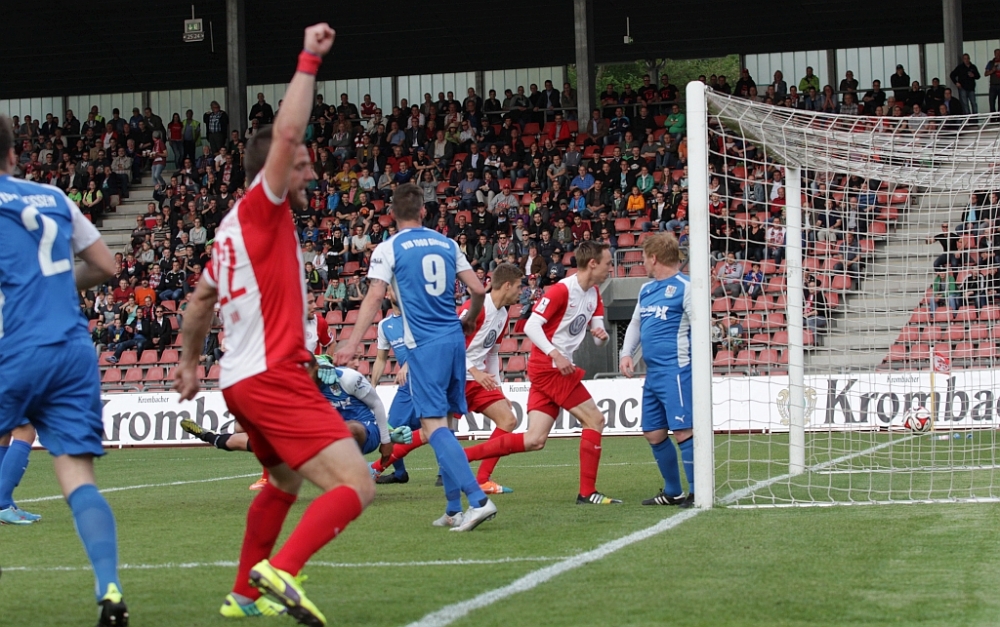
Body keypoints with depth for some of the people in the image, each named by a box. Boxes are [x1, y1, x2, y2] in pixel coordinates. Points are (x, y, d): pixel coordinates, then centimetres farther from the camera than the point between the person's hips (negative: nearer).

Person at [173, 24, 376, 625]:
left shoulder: (234, 229, 18)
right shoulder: (260, 208, -7)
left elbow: (200, 302, 29)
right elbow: (286, 135, -21)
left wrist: (190, 360, 42)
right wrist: (310, 60, -15)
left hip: (242, 381, 10)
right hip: (274, 377, -10)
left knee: (284, 483, 31)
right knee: (356, 486, -19)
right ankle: (281, 569, -37)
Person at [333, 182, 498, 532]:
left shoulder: (388, 249, -2)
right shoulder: (447, 244, 12)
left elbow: (375, 297, -11)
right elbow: (478, 290, 10)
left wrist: (352, 344, -13)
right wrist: (469, 322, 29)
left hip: (425, 345, -6)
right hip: (455, 340, 6)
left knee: (433, 424, -9)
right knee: (443, 422, 14)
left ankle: (477, 499, -24)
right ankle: (454, 509, 12)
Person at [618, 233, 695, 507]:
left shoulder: (684, 287, -8)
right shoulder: (646, 289, 17)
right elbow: (635, 323, 28)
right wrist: (627, 353, 12)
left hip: (676, 371, -9)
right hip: (652, 372, 9)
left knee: (682, 431, -12)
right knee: (653, 433, 11)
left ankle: (696, 492, -6)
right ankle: (673, 492, 23)